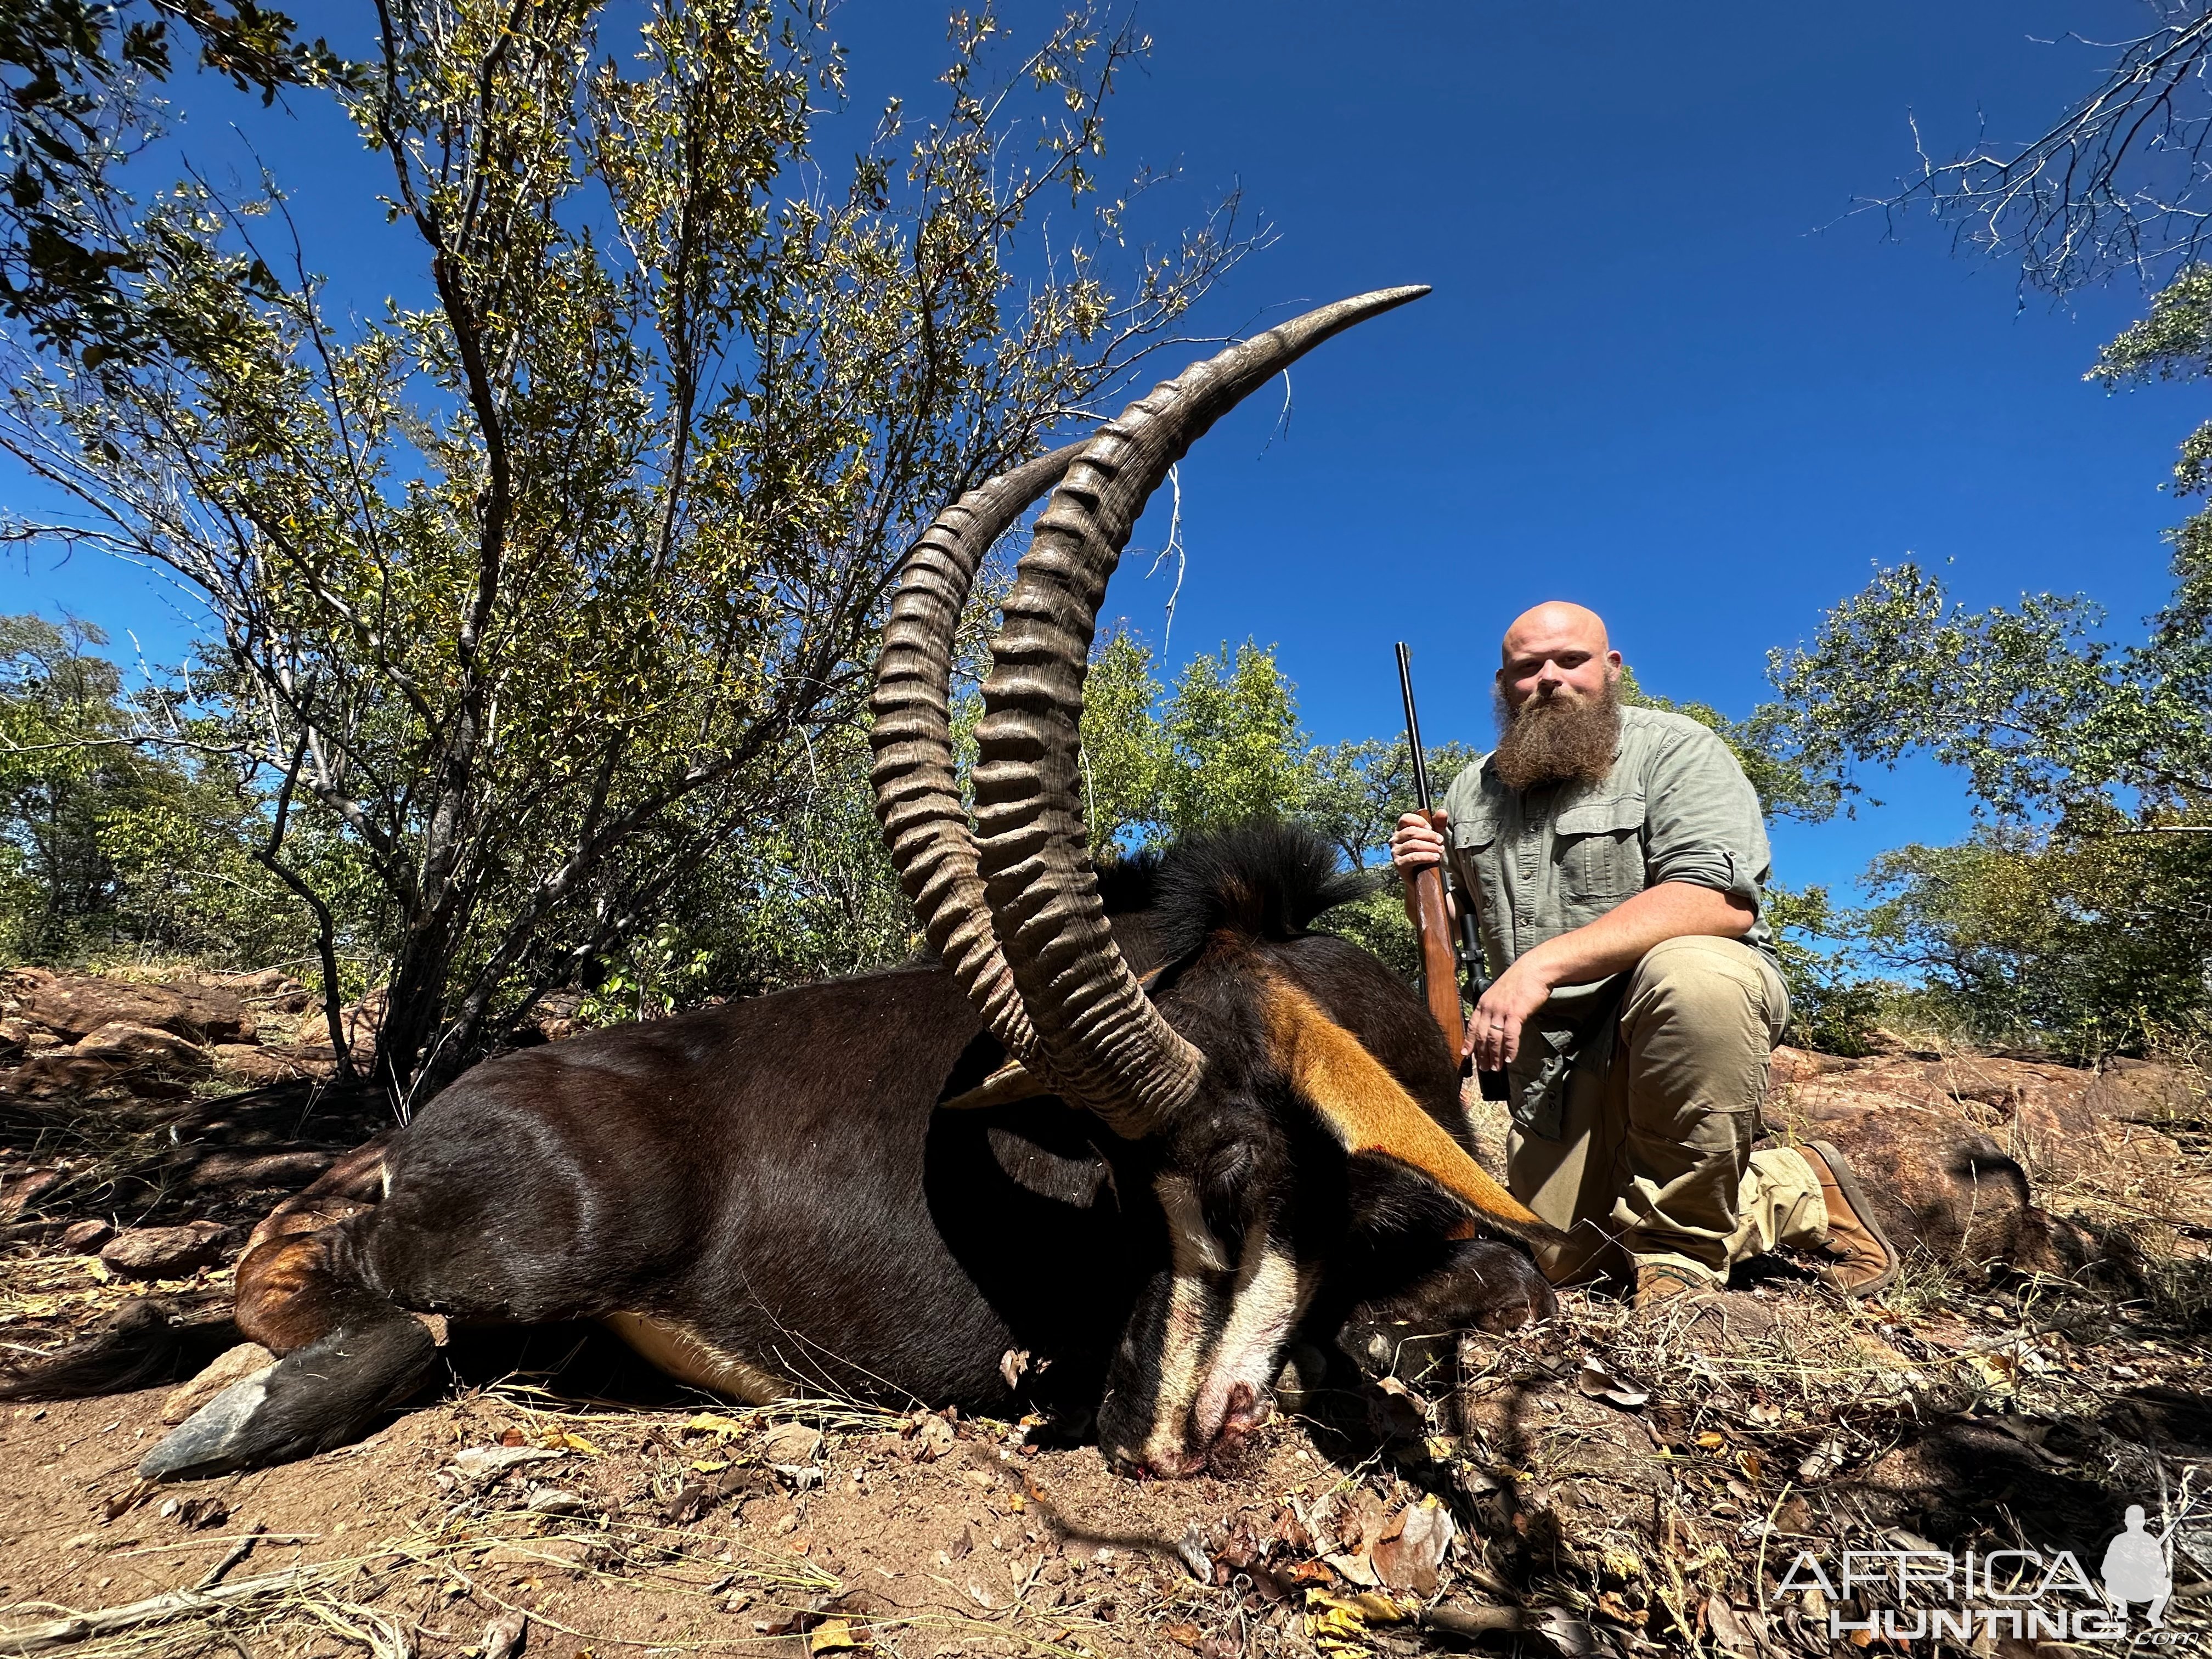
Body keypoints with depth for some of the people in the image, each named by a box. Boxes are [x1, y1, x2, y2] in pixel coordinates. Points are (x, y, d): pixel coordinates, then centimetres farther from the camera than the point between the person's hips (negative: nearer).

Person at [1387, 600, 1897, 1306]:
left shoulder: (1673, 749, -7)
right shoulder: (1472, 792, 10)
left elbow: (1721, 901, -24)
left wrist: (1544, 964, -31)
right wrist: (1424, 878, -7)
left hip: (1696, 1005, -5)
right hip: (1555, 1051, 5)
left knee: (1688, 972, -39)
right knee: (1554, 1259, 0)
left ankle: (1678, 1242, -18)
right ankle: (1792, 1195, 21)